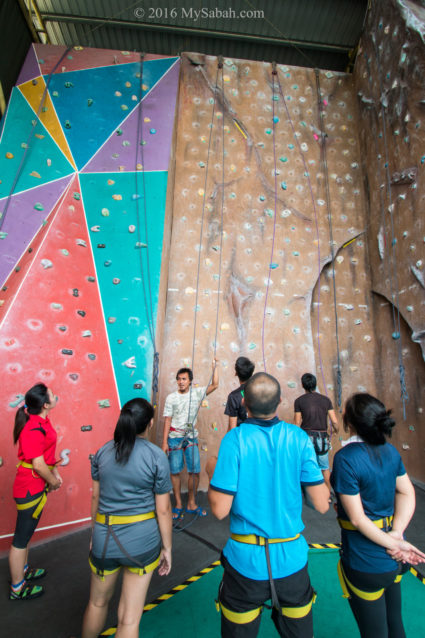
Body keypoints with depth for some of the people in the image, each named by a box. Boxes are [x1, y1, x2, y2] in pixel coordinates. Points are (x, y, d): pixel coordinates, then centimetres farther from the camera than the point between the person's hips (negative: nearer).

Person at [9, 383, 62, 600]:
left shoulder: (42, 421, 0)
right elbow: (38, 464, -27)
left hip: (36, 486, 9)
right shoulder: (34, 429, -30)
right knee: (21, 538, 11)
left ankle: (22, 570, 48)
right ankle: (17, 588, 31)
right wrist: (53, 482, -11)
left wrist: (54, 471, 7)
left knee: (26, 533, 27)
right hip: (30, 489, -9)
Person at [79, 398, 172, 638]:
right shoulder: (156, 456, -16)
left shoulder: (103, 452, -5)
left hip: (105, 539, 4)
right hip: (143, 541, -3)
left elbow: (95, 497, 6)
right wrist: (167, 547, 4)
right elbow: (163, 510, -10)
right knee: (130, 618, 15)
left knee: (98, 603, 30)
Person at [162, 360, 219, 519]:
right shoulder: (171, 398, -4)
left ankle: (191, 504, 23)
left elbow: (215, 385, -10)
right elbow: (167, 420, -3)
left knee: (195, 471, 4)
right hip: (174, 437, -1)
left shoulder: (197, 393, -2)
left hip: (191, 437, 1)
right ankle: (178, 505, 24)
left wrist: (215, 366, -15)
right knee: (175, 472, 6)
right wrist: (164, 442, -4)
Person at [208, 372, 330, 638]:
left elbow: (220, 509, -17)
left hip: (246, 560, -1)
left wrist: (212, 474, 1)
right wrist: (324, 478, 11)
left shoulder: (235, 440, -19)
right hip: (291, 559, 2)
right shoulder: (299, 438, -12)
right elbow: (322, 504, -7)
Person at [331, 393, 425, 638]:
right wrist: (396, 533, -10)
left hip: (366, 563, -6)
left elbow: (357, 518, -23)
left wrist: (395, 544, -10)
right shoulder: (390, 451, -6)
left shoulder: (345, 457, -27)